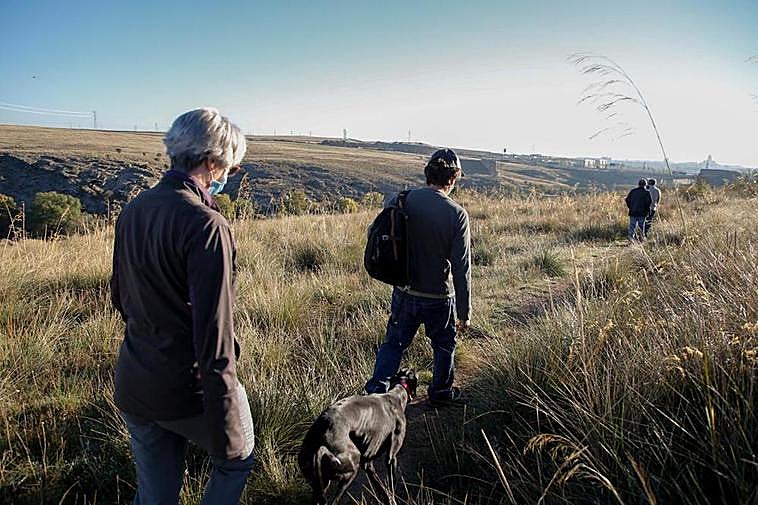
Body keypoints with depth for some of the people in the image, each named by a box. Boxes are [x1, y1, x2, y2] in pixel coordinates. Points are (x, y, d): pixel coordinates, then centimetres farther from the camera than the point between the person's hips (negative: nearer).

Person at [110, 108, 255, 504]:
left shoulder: (133, 209, 2)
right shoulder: (204, 224, -24)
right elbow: (214, 334, -26)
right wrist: (223, 428, -21)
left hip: (133, 384, 7)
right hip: (189, 387, -7)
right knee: (236, 459, 23)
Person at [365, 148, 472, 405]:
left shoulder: (404, 200, -9)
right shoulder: (457, 214, -18)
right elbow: (461, 269, -16)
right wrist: (465, 312, -8)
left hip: (404, 293, 3)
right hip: (439, 297, -2)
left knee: (393, 344, 20)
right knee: (444, 345, 22)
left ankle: (375, 392, 19)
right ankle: (441, 392, 39)